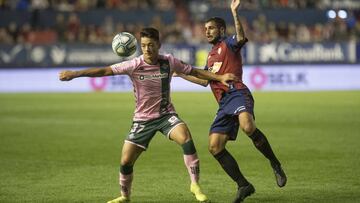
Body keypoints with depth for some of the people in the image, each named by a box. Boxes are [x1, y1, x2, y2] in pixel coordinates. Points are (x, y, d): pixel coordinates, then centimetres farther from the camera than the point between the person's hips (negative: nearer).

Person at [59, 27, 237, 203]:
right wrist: (74, 74, -25)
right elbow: (104, 71, -18)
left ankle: (195, 185, -18)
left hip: (166, 115, 0)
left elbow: (195, 72, 5)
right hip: (142, 119, 0)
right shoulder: (134, 65, -15)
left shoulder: (169, 61, -8)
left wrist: (219, 77, -2)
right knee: (126, 162, -1)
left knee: (186, 138, -29)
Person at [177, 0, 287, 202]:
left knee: (247, 126, -37)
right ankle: (244, 185, 3)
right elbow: (204, 80, 40)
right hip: (224, 103, 8)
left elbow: (241, 37, -18)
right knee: (215, 147, -3)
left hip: (237, 93, -8)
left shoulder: (229, 44, 7)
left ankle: (276, 165, -21)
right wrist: (182, 74, 42)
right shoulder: (211, 55, 29)